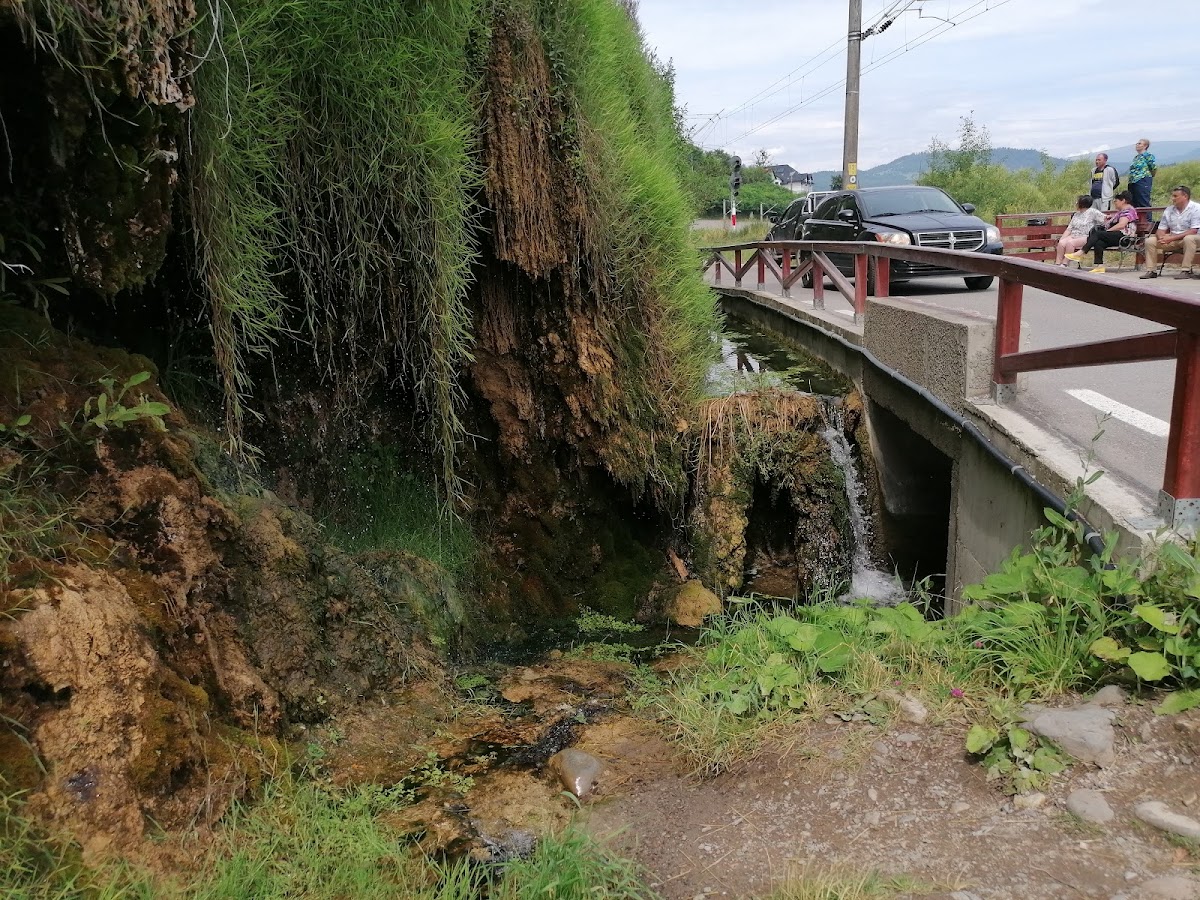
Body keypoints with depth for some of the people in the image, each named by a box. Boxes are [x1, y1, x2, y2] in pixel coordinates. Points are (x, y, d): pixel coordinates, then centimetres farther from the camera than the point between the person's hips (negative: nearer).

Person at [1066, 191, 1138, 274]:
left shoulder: (1128, 210, -4)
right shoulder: (1121, 211, 30)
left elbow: (1121, 225, -19)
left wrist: (1108, 230, -14)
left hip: (1123, 236, -9)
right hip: (1117, 236, 9)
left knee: (1097, 233, -22)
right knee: (1098, 242, -19)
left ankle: (1080, 253, -27)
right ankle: (1099, 267, -29)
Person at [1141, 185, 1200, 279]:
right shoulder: (1168, 210, 7)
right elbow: (1160, 230, 7)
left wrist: (1171, 238, -26)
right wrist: (1161, 238, -19)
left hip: (1191, 238, -6)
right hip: (1172, 240, 6)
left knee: (1189, 238, -39)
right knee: (1150, 241, -11)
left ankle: (1186, 270, -35)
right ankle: (1151, 271, -9)